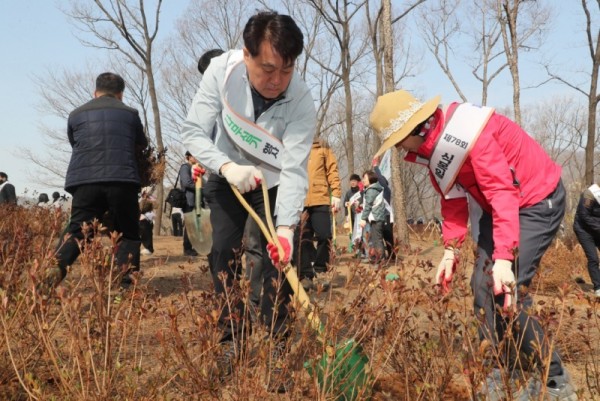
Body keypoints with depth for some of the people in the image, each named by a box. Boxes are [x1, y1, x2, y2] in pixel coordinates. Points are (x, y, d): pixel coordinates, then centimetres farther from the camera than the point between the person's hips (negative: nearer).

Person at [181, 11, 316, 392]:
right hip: (227, 176, 2)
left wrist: (286, 226, -46)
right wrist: (226, 166, -39)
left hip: (274, 184, -1)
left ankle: (277, 348, 0)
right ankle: (231, 339, 11)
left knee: (278, 258, -11)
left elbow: (294, 170, -33)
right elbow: (194, 131, -22)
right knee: (224, 254, -2)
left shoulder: (301, 101, -32)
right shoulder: (221, 70, -28)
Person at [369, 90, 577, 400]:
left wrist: (504, 257, -39)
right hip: (498, 206, 9)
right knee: (482, 286, 4)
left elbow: (503, 194, -33)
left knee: (507, 290, -18)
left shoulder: (468, 134, -30)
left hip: (538, 200, -9)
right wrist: (450, 251, -3)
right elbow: (453, 201, 6)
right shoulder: (432, 147, -1)